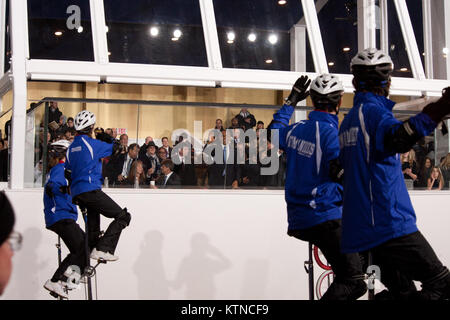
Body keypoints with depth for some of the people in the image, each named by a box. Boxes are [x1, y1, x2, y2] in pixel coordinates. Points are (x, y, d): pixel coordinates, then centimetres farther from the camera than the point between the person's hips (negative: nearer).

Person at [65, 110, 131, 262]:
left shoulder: (71, 147, 16)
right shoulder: (92, 143, -8)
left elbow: (68, 172, 20)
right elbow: (115, 148, 2)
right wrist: (108, 139, 23)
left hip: (76, 193, 9)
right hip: (91, 190, -9)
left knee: (92, 232, 23)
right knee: (123, 216, -5)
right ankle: (103, 249, -16)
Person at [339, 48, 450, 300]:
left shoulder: (349, 119, 19)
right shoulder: (374, 110, -8)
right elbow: (395, 137, -31)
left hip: (359, 230, 9)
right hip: (389, 222, -9)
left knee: (404, 290, 14)